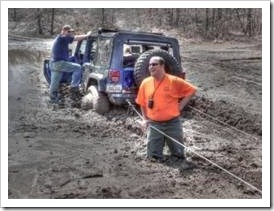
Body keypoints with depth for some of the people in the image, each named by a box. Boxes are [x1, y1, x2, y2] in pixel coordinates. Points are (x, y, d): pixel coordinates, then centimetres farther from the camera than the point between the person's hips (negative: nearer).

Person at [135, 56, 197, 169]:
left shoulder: (174, 81, -9)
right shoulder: (145, 83, 0)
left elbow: (192, 90, 1)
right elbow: (142, 103, 12)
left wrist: (181, 105, -4)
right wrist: (145, 119, 5)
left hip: (173, 123, -2)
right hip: (154, 124, 2)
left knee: (178, 152, 2)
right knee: (153, 156, 5)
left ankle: (182, 159, 33)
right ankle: (161, 141, 33)